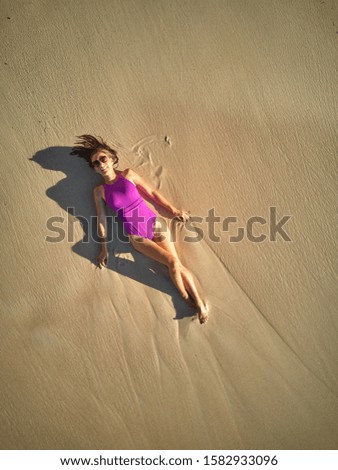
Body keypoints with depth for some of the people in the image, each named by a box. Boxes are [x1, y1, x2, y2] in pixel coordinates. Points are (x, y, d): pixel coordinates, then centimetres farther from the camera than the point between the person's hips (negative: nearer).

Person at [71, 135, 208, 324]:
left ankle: (200, 302, -1)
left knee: (178, 265, -13)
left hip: (154, 223, 1)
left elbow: (152, 192, 10)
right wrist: (103, 248, 6)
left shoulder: (128, 174, 5)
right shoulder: (99, 191, 4)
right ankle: (189, 301, -5)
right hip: (136, 236, -1)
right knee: (172, 262, -20)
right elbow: (101, 219, 6)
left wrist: (173, 210, 11)